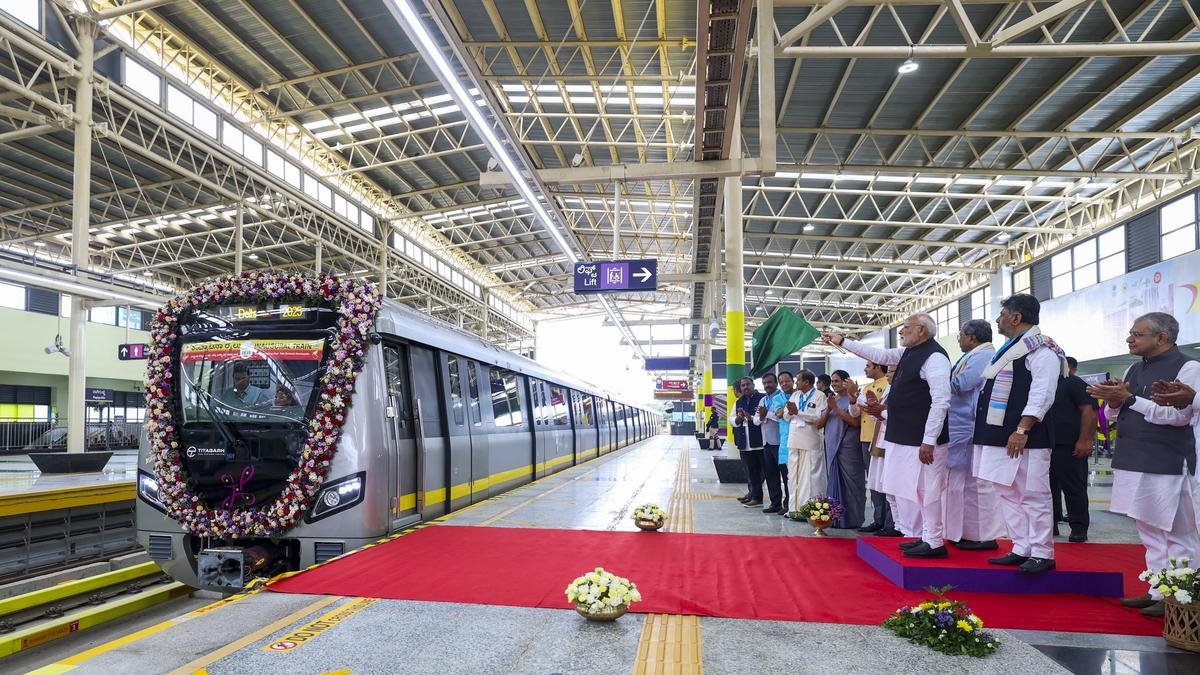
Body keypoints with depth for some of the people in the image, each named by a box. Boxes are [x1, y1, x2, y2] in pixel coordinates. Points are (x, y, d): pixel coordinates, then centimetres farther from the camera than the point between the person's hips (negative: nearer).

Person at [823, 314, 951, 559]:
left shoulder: (934, 357, -15)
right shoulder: (908, 353, 13)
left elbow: (941, 401, -20)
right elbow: (878, 355, 25)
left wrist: (929, 441, -21)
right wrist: (842, 341, 25)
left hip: (923, 441, -9)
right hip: (907, 438, 9)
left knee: (926, 490, -2)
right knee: (917, 489, 14)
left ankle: (934, 543, 7)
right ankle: (927, 537, 24)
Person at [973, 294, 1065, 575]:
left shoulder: (1041, 349, -10)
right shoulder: (1010, 348, 20)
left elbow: (1042, 395, -19)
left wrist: (1022, 430, -24)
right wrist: (989, 432, 21)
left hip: (1023, 439, -10)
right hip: (1000, 436, 10)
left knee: (1033, 496, -2)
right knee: (1008, 494, 13)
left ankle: (1041, 555, 6)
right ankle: (1021, 549, 21)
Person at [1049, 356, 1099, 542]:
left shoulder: (1076, 384, -6)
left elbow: (1089, 411, -16)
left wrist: (1084, 441, -22)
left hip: (1069, 447, -9)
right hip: (1049, 445, 9)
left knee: (1073, 487, -4)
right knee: (1050, 485, 11)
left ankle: (1079, 528, 3)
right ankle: (1051, 523, 19)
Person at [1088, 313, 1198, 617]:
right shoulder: (1134, 370, 15)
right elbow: (1115, 414, 19)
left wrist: (1129, 398, -18)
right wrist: (1114, 401, -3)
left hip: (1166, 465, -8)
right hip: (1133, 462, 8)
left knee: (1176, 535, 0)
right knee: (1150, 533, 13)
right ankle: (1159, 592, 22)